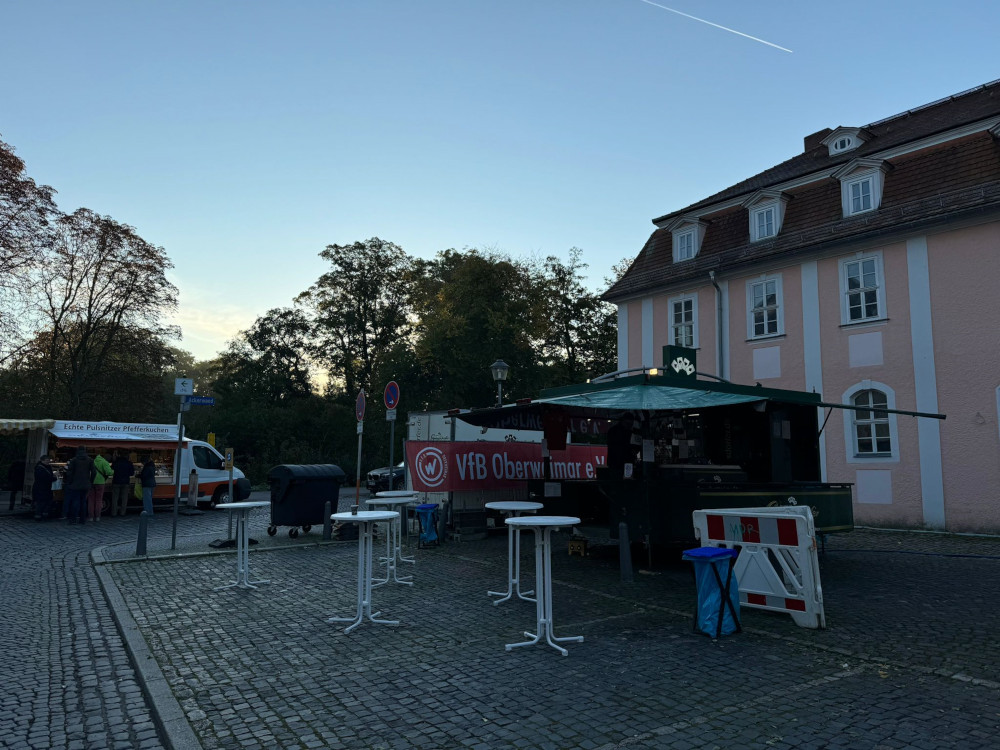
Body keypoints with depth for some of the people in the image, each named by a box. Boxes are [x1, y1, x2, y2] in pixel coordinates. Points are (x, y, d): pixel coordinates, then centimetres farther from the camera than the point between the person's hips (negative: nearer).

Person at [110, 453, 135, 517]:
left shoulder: (115, 462, -4)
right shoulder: (129, 463, -1)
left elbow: (112, 468, 13)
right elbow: (131, 473, 2)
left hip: (116, 482, 0)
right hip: (125, 483, 0)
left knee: (115, 498, 6)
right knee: (124, 498, 4)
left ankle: (114, 512, 3)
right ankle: (122, 512, 1)